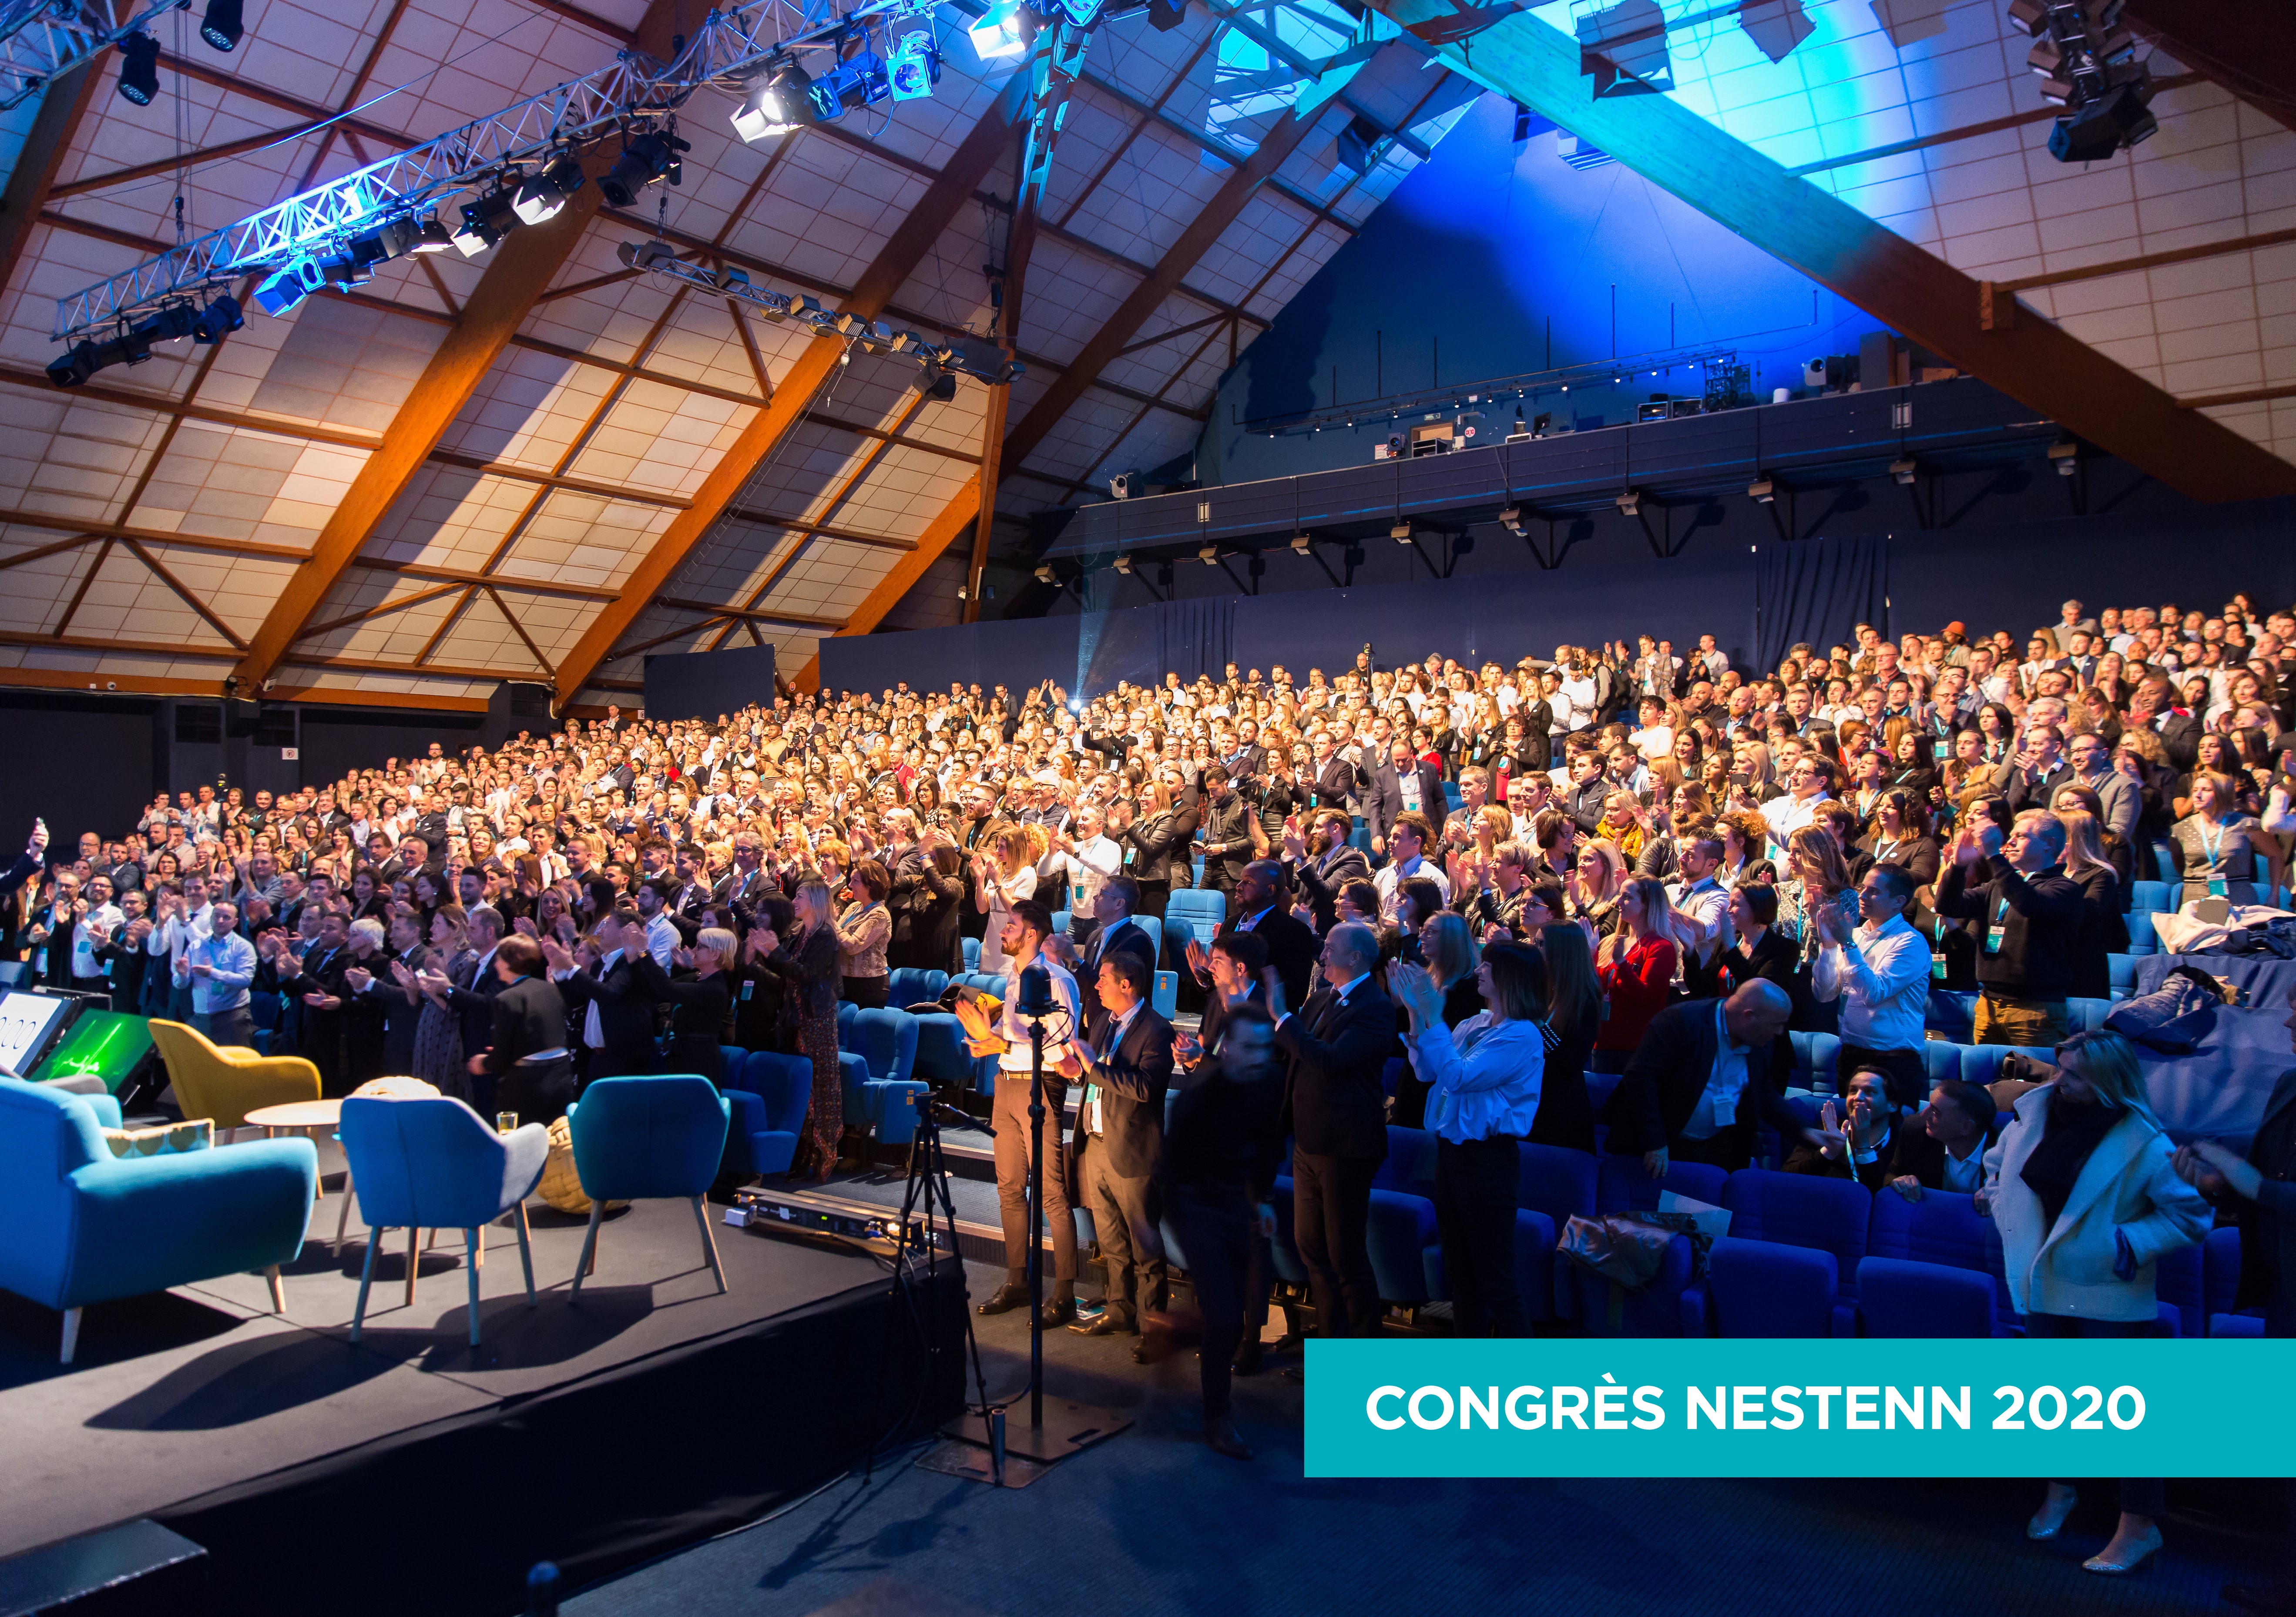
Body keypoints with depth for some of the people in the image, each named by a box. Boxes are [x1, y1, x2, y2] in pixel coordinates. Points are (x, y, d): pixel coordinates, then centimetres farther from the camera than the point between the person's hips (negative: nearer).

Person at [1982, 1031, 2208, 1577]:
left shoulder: (2143, 1144, -19)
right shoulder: (2035, 1115, -4)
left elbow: (2193, 1217, -12)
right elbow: (2000, 1164, 18)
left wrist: (2130, 1243, -18)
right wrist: (1997, 1197, 4)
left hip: (2109, 1297, -5)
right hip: (2046, 1287, 6)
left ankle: (2139, 1527, 12)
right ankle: (2059, 1491, 39)